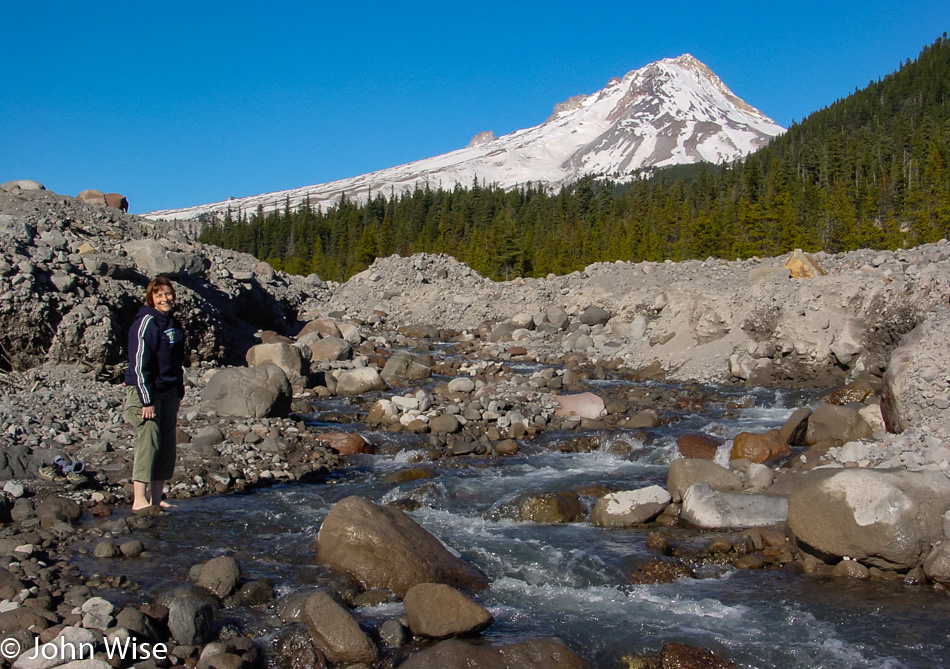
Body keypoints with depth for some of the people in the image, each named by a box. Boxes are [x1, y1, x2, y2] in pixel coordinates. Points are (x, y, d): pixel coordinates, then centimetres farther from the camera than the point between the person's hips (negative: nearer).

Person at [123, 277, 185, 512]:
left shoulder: (174, 324, 13)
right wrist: (146, 400, -20)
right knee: (148, 442, -13)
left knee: (167, 444, 7)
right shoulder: (146, 323, -12)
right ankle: (139, 500, -12)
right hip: (145, 391, -8)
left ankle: (156, 497, 15)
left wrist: (179, 393, 17)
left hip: (168, 392, 8)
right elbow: (139, 364, -17)